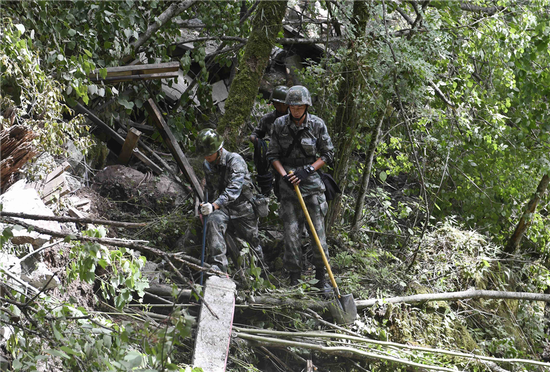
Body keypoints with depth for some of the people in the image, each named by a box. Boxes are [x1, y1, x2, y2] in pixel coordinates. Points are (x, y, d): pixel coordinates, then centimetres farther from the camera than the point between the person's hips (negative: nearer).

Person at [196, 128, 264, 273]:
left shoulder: (235, 160, -20)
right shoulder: (207, 165, 3)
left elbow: (234, 188, -35)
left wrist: (215, 205, -46)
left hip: (243, 208, -4)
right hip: (222, 208, 4)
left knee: (252, 241, 9)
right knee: (213, 222, -29)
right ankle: (219, 266, -36)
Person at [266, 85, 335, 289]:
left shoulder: (317, 125, -2)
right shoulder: (279, 125, 0)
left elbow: (328, 154, 4)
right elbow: (273, 155, 6)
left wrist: (308, 170, -8)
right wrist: (284, 175, -9)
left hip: (311, 180, 0)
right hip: (288, 183, 1)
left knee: (318, 228, -3)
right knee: (291, 230, -4)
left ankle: (321, 276, 6)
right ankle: (294, 277, 4)